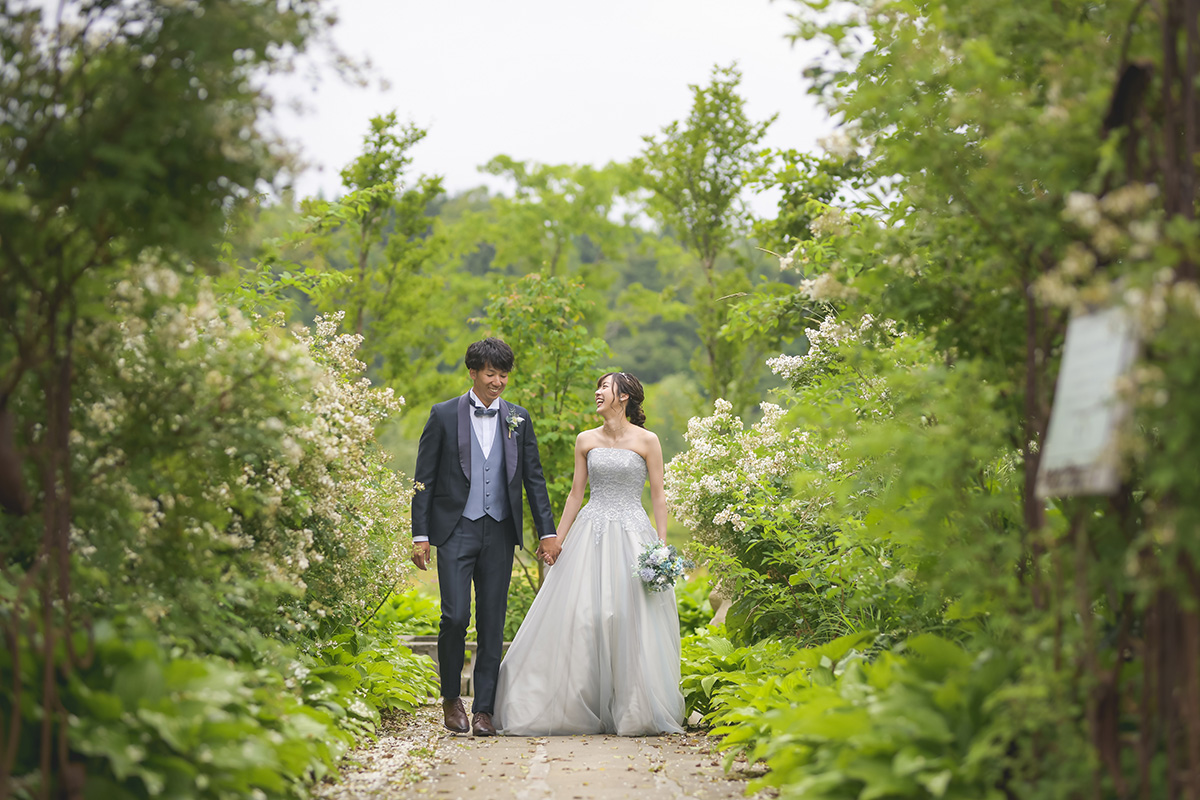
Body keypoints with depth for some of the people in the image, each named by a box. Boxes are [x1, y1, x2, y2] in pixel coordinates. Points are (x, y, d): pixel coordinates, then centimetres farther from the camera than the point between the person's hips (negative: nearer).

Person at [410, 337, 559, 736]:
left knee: (492, 622, 2)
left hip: (500, 533, 3)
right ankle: (451, 697, 11)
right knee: (456, 616, -11)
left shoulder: (518, 418, 8)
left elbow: (533, 477, 11)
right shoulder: (444, 415, 0)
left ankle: (483, 709, 9)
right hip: (456, 528, -3)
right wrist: (420, 535, -5)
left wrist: (548, 532, 4)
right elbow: (424, 478, 1)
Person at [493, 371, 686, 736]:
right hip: (590, 532, 3)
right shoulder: (586, 441, 10)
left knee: (630, 619, -5)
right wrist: (557, 541, 7)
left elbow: (658, 497, 0)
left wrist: (662, 546, -8)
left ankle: (633, 711, 4)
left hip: (632, 533, -3)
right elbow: (575, 494, 12)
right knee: (578, 618, -4)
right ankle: (579, 709, 3)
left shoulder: (646, 441, 0)